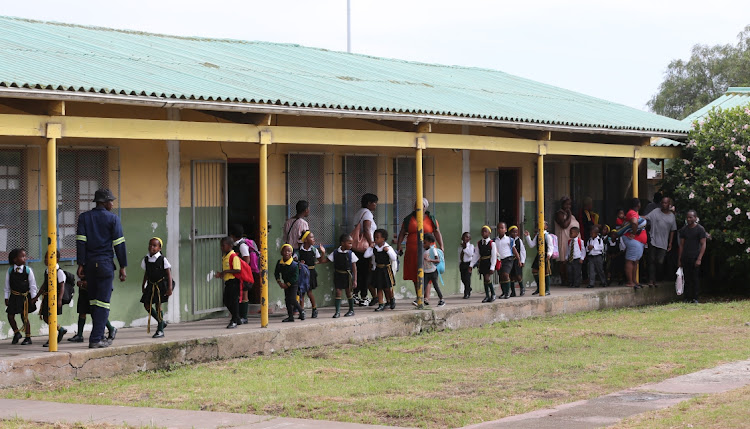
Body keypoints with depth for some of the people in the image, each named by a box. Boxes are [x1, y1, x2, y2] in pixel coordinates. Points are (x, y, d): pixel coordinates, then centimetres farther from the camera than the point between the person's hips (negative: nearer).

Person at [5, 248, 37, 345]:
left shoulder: (28, 270, -7)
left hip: (25, 296, -2)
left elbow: (32, 285, -2)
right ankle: (16, 333, 25)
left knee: (24, 317, 3)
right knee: (10, 316, 3)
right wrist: (6, 297, 5)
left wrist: (33, 297, -3)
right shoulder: (10, 271, -2)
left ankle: (28, 337, 13)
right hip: (14, 296, 2)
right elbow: (7, 285, 5)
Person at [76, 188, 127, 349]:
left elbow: (80, 241, 0)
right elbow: (119, 244, -4)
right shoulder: (113, 219, -2)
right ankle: (96, 339, -8)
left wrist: (81, 264, 0)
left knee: (93, 301, 13)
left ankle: (99, 334, 21)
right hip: (105, 263, -4)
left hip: (89, 263, 4)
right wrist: (123, 267, 1)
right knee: (103, 301, -3)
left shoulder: (84, 217, 6)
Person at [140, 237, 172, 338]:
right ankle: (161, 322, 21)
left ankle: (160, 330, 2)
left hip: (161, 284, -6)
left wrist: (169, 287, -16)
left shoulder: (162, 260, -10)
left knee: (158, 305, -7)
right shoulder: (146, 259, 5)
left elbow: (169, 274, -10)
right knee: (147, 305, 3)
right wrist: (143, 286, 20)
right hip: (151, 285, 6)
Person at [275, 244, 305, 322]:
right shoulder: (279, 263, -4)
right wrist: (279, 282, -7)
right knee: (287, 300, 5)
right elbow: (276, 273, 6)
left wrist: (287, 284, -19)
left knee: (292, 299, -14)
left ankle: (301, 311, 8)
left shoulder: (294, 265, -21)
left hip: (293, 284, -6)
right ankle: (290, 316, 12)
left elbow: (295, 277, -20)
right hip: (286, 284, 6)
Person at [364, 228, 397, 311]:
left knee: (388, 287, 0)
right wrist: (370, 248, -9)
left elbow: (394, 258, -10)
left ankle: (392, 299, 29)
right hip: (377, 269, 3)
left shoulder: (388, 248, -6)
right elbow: (366, 255, -2)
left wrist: (388, 251, -20)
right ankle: (381, 304, 8)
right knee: (379, 288, 3)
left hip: (386, 269, -3)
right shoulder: (374, 248, 1)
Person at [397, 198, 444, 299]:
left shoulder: (431, 219, 8)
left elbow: (437, 233, 2)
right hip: (413, 251, 2)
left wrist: (441, 246, -10)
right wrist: (399, 245, -3)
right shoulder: (408, 219, 11)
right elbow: (402, 233, 9)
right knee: (415, 275, 0)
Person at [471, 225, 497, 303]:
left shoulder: (492, 243, -7)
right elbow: (476, 255, 11)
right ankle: (487, 296, 13)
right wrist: (471, 265, 5)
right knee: (484, 279, 7)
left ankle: (493, 294, 3)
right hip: (482, 263, 5)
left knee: (487, 278, -16)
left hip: (489, 263, -5)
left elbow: (494, 256, -10)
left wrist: (492, 267, -16)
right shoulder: (479, 243, 8)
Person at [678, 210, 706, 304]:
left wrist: (699, 259, -13)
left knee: (695, 279, -3)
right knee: (687, 279, 3)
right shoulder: (684, 229, 13)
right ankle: (687, 298, 6)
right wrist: (679, 259, 9)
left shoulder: (700, 229, 0)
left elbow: (703, 245, -4)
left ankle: (695, 298, 0)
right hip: (685, 258, 4)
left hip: (695, 258, -4)